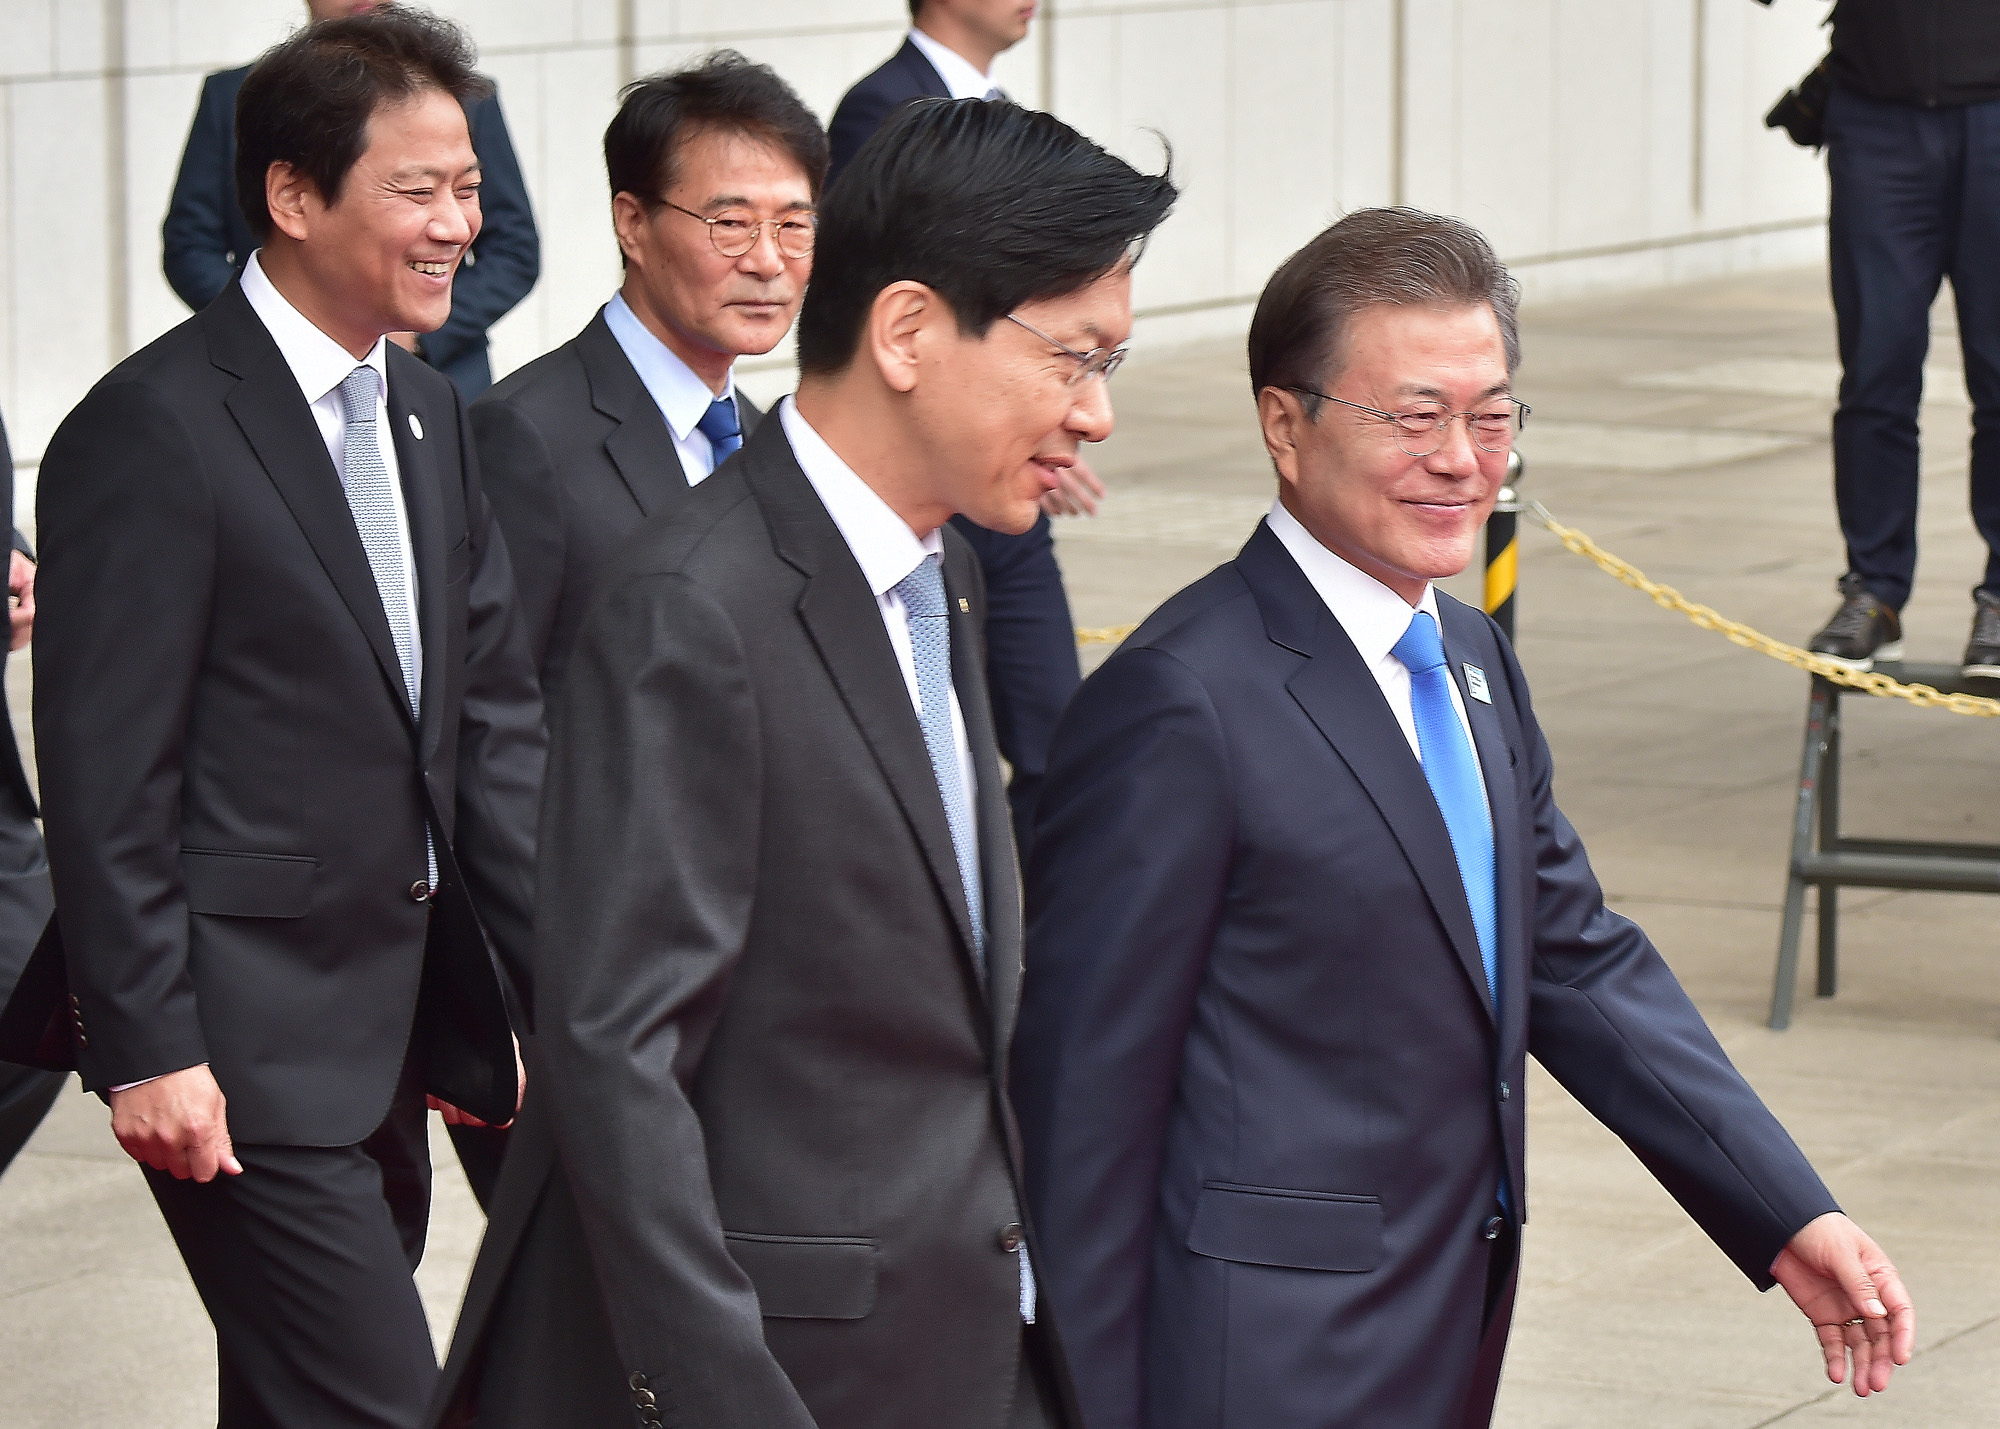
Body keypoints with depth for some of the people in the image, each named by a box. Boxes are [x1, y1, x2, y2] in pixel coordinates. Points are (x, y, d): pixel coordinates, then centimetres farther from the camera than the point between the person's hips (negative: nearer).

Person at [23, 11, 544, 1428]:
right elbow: (107, 771, -14)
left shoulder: (432, 418, 13)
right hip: (247, 1038, -8)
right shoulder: (155, 430, -13)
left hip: (396, 1028, 8)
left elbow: (497, 724, 15)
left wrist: (562, 985, 9)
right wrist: (147, 1048, -16)